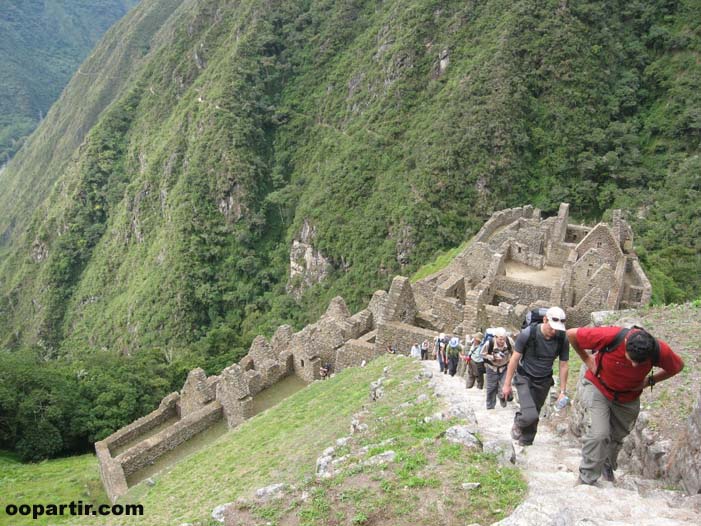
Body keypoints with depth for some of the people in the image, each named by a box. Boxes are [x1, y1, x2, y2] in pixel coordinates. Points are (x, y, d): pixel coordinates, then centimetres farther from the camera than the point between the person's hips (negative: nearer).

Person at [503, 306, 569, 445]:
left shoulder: (562, 339, -14)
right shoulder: (528, 333, -22)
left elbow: (563, 366, -2)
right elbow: (515, 358, -12)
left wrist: (563, 391, 0)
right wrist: (507, 384, -8)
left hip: (544, 381, 3)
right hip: (524, 378, -3)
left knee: (534, 416, 11)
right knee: (530, 415, -19)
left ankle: (525, 443, 33)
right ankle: (518, 422, 14)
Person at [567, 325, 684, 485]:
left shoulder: (660, 351, -28)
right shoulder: (610, 336, -37)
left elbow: (678, 366, -3)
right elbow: (571, 334, -24)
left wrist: (650, 381, -9)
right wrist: (587, 359, -15)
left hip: (628, 397, 3)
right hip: (597, 387, -3)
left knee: (617, 437, 18)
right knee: (598, 434, -17)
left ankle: (608, 470, 46)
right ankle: (585, 481, -1)